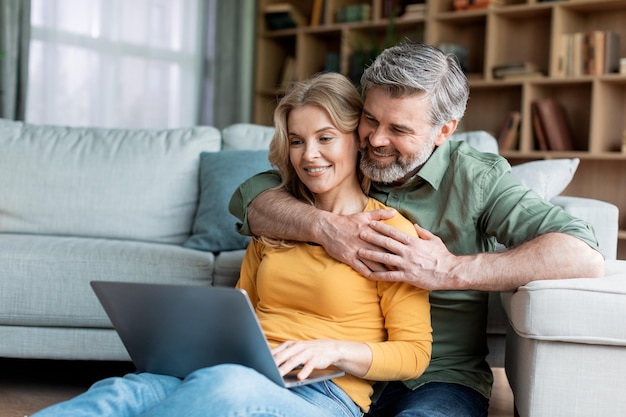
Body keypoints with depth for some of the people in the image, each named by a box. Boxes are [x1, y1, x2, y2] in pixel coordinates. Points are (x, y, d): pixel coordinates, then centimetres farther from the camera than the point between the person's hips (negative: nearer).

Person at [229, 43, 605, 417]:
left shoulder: (478, 178, -6)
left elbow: (585, 256, -18)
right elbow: (248, 196, -3)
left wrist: (450, 271, -24)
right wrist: (324, 226, -22)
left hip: (439, 378, -3)